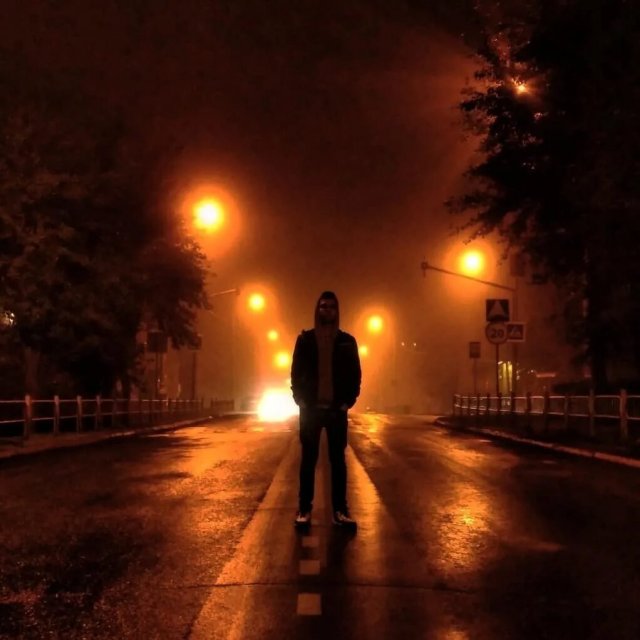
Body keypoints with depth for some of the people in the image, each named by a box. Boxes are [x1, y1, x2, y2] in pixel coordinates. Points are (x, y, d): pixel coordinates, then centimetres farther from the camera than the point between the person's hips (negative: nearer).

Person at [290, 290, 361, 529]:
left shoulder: (347, 341, 5)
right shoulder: (305, 339, 4)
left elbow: (355, 374, 6)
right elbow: (296, 371, 4)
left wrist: (349, 401, -4)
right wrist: (300, 400, -5)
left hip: (336, 409, 0)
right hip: (311, 408, 0)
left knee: (338, 459, 4)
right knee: (308, 459, 4)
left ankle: (340, 510, 8)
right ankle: (304, 509, 9)